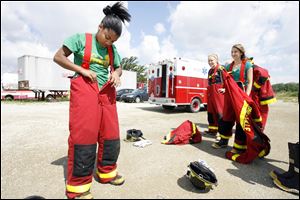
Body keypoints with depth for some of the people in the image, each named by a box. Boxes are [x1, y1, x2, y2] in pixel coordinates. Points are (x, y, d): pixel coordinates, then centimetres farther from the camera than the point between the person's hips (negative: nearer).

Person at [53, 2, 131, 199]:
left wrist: (116, 74, -5)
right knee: (83, 134, -8)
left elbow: (119, 68, 19)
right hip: (84, 88, -5)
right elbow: (58, 57, 0)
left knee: (111, 133, 4)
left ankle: (107, 171, 23)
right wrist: (82, 70, -11)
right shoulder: (81, 38, 2)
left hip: (106, 91, 5)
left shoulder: (113, 49, 14)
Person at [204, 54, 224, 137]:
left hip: (218, 92, -7)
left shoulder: (221, 69, -3)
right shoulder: (210, 71, 18)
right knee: (211, 111, 9)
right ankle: (212, 129, 19)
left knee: (219, 111, -9)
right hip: (210, 93, 8)